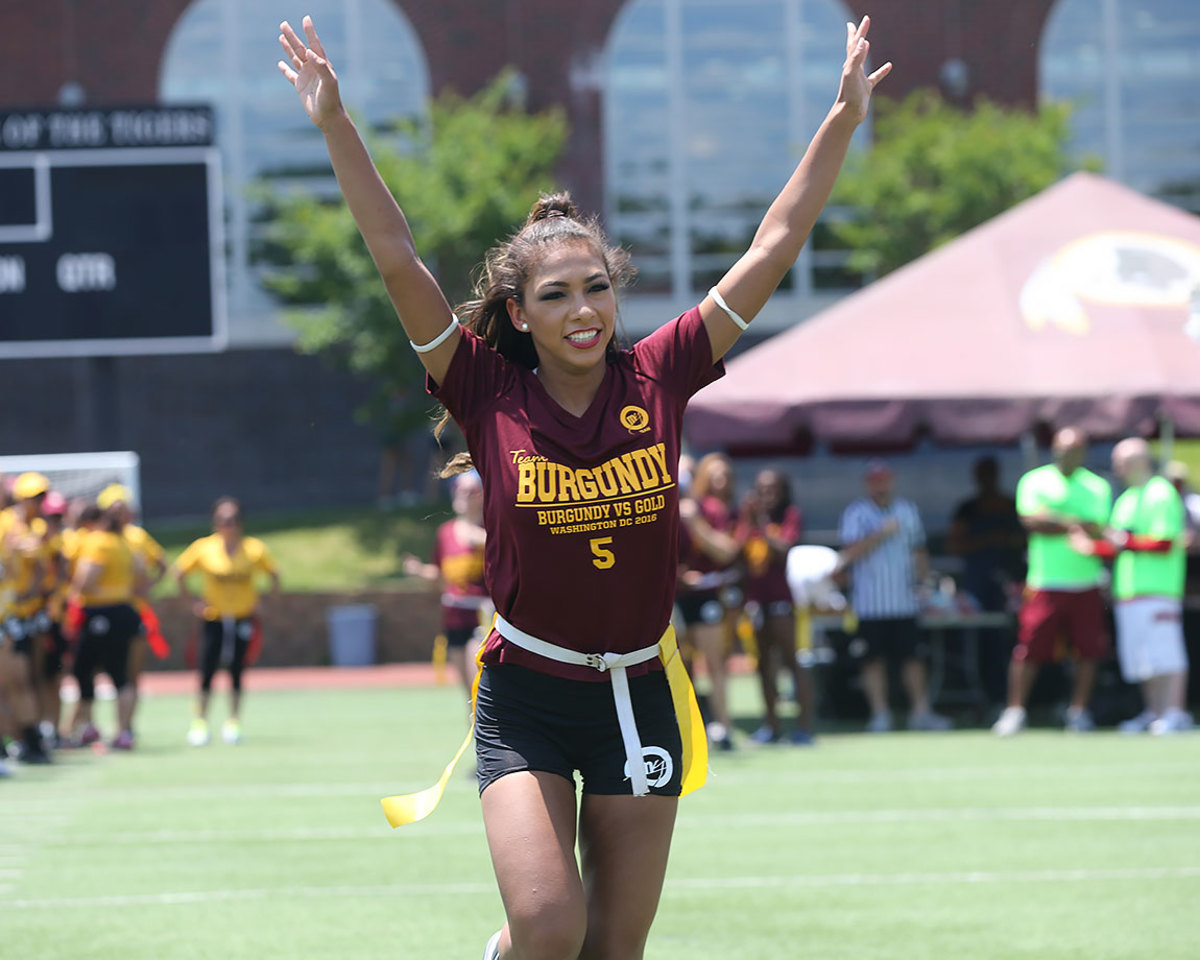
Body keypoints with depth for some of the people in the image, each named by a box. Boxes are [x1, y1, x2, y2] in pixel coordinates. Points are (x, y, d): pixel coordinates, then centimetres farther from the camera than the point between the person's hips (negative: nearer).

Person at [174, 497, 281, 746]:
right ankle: (200, 722, 8)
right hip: (213, 618, 0)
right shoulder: (203, 548, -7)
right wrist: (193, 602, -2)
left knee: (236, 671, 0)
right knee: (207, 671, -5)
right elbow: (180, 573, 4)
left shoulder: (254, 549, -6)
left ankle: (233, 722, 12)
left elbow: (273, 575, 7)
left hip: (243, 617, 0)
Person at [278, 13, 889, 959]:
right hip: (525, 695, -2)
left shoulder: (658, 381, -2)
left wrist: (845, 118, -2)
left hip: (637, 694, 2)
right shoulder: (492, 397, -6)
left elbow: (774, 246, 0)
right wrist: (335, 125, -17)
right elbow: (399, 259, -11)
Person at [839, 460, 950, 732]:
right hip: (871, 604, -3)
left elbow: (918, 549, 21)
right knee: (875, 659, -2)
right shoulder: (856, 513, -1)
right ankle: (880, 716, 3)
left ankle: (921, 711, 7)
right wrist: (882, 533, -18)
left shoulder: (908, 510, 14)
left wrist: (922, 573, 5)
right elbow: (850, 553, -12)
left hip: (904, 599, 3)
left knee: (912, 657, 3)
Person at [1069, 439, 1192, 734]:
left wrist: (1128, 541, -12)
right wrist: (1090, 545, 3)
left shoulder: (1161, 494, -6)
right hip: (1127, 588, 8)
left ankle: (1176, 712, -12)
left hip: (1157, 587, -8)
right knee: (1141, 654, 8)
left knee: (1164, 652, -11)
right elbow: (1115, 547, 20)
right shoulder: (1125, 499, 20)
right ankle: (1155, 712, 14)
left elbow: (1164, 543, -13)